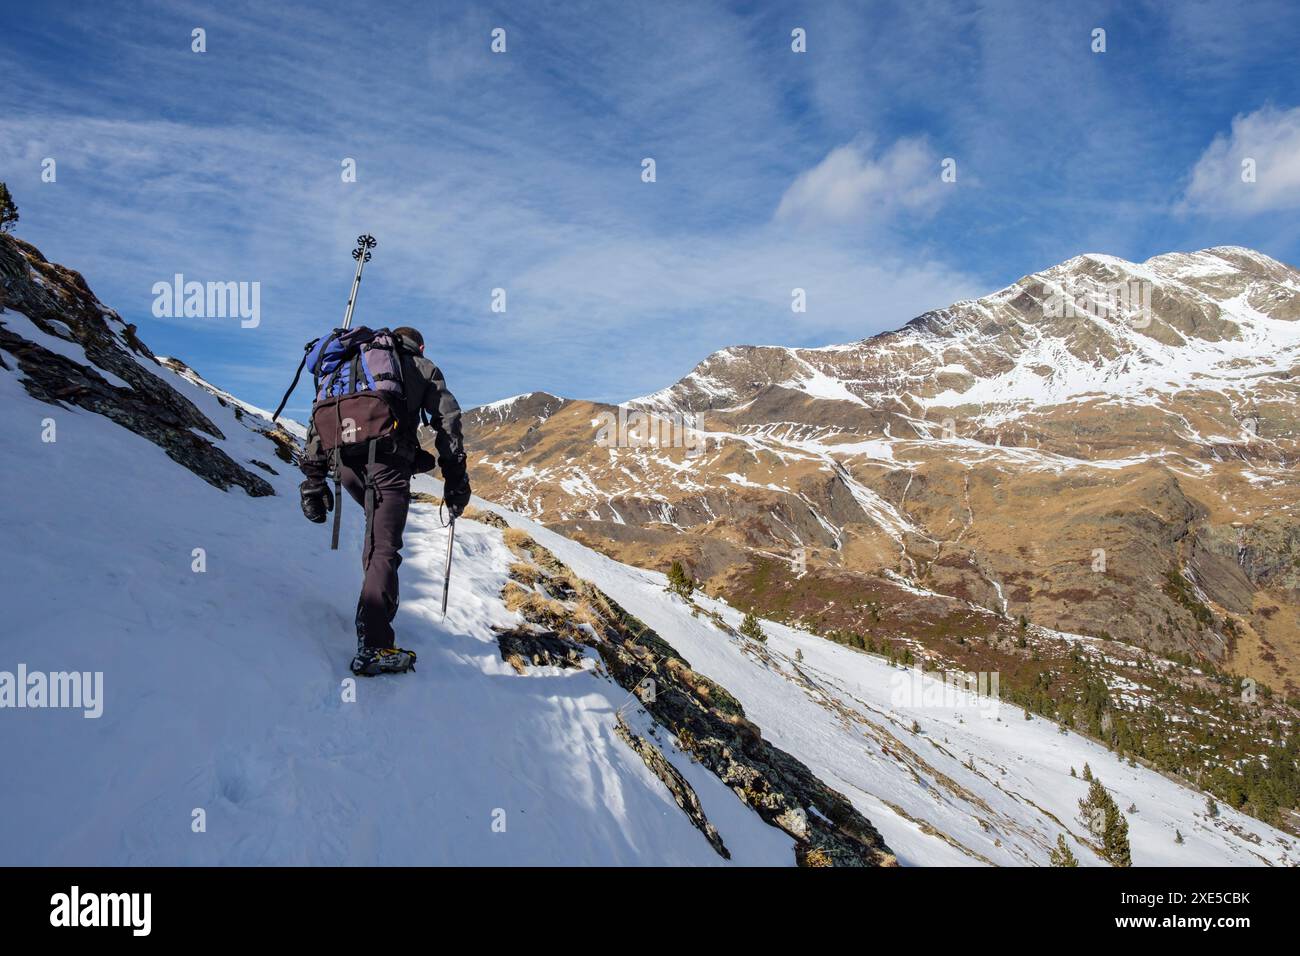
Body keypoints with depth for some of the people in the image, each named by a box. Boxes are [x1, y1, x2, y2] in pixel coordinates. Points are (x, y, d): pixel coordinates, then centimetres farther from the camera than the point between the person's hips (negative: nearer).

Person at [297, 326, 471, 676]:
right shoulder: (423, 368, 20)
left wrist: (314, 478, 18)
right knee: (385, 551, -6)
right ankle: (374, 647, -13)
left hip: (347, 462, 4)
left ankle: (378, 590, 22)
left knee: (379, 527, 30)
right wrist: (456, 479, 6)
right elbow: (448, 420, 7)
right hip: (389, 463, -4)